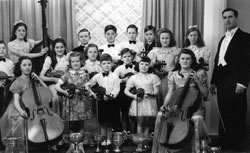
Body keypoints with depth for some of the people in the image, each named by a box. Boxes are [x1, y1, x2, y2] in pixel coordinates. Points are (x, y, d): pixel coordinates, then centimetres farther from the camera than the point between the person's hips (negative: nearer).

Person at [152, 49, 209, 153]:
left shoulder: (198, 74, 1)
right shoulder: (173, 75, 7)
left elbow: (205, 94, -1)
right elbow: (170, 93, 4)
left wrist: (197, 81, -14)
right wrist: (165, 105, -13)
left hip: (195, 106, -2)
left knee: (196, 119, -35)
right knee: (161, 116, -23)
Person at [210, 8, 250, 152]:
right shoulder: (223, 39, 21)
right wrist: (213, 81, 15)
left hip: (235, 82, -7)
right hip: (222, 83, 7)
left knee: (236, 116, -3)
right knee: (224, 114, 12)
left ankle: (236, 146, 7)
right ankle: (224, 144, 21)